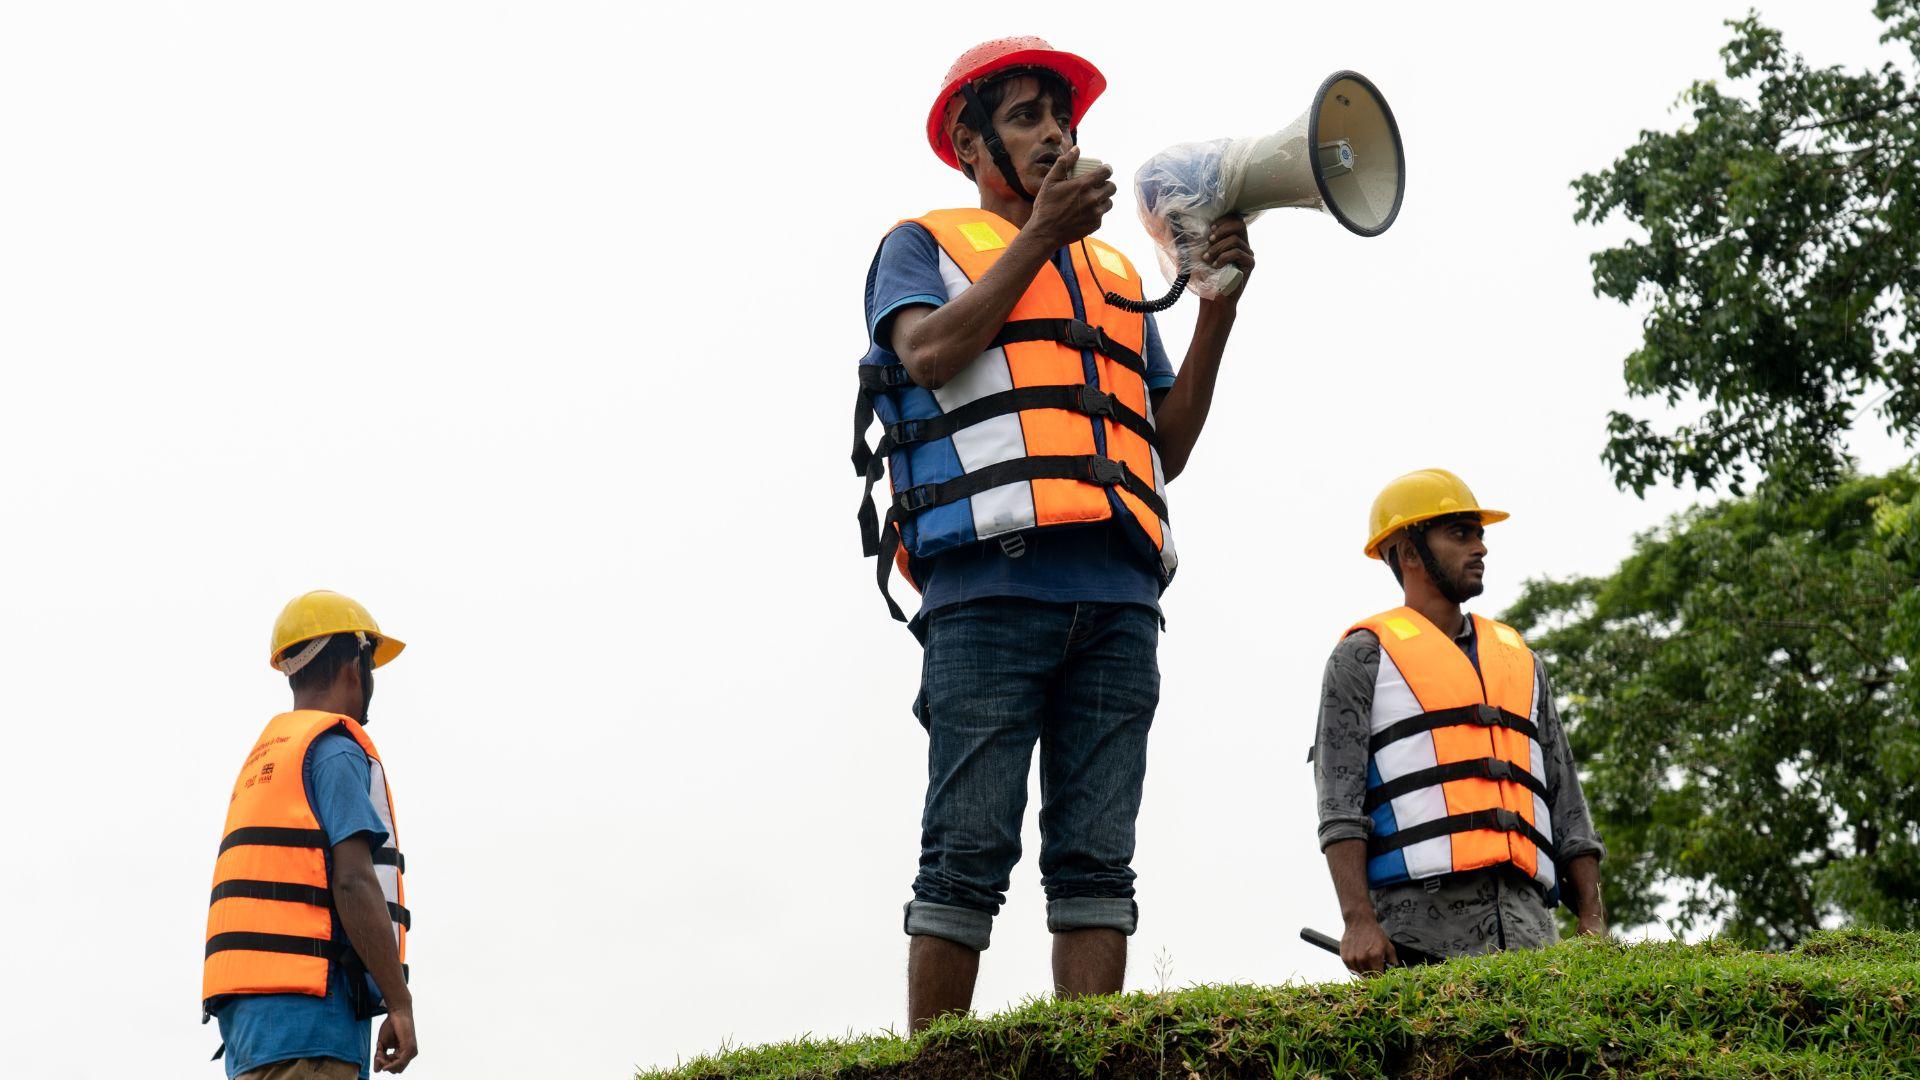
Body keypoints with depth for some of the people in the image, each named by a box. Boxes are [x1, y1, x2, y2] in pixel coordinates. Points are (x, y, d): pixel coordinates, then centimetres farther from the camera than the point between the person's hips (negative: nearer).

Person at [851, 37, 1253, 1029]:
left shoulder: (1117, 275, 30)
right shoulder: (925, 244, 18)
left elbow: (1167, 449, 22)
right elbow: (930, 352, -5)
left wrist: (1217, 306, 12)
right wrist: (1039, 236, -3)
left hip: (1118, 594, 4)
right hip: (990, 581, -4)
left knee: (1097, 856, -3)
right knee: (970, 850, -9)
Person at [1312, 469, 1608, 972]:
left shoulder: (1519, 659, 25)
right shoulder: (1364, 656, 9)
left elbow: (1566, 801, 22)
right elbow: (1339, 801, -2)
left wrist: (1593, 919, 10)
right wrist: (1358, 920, -14)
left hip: (1526, 917, 5)